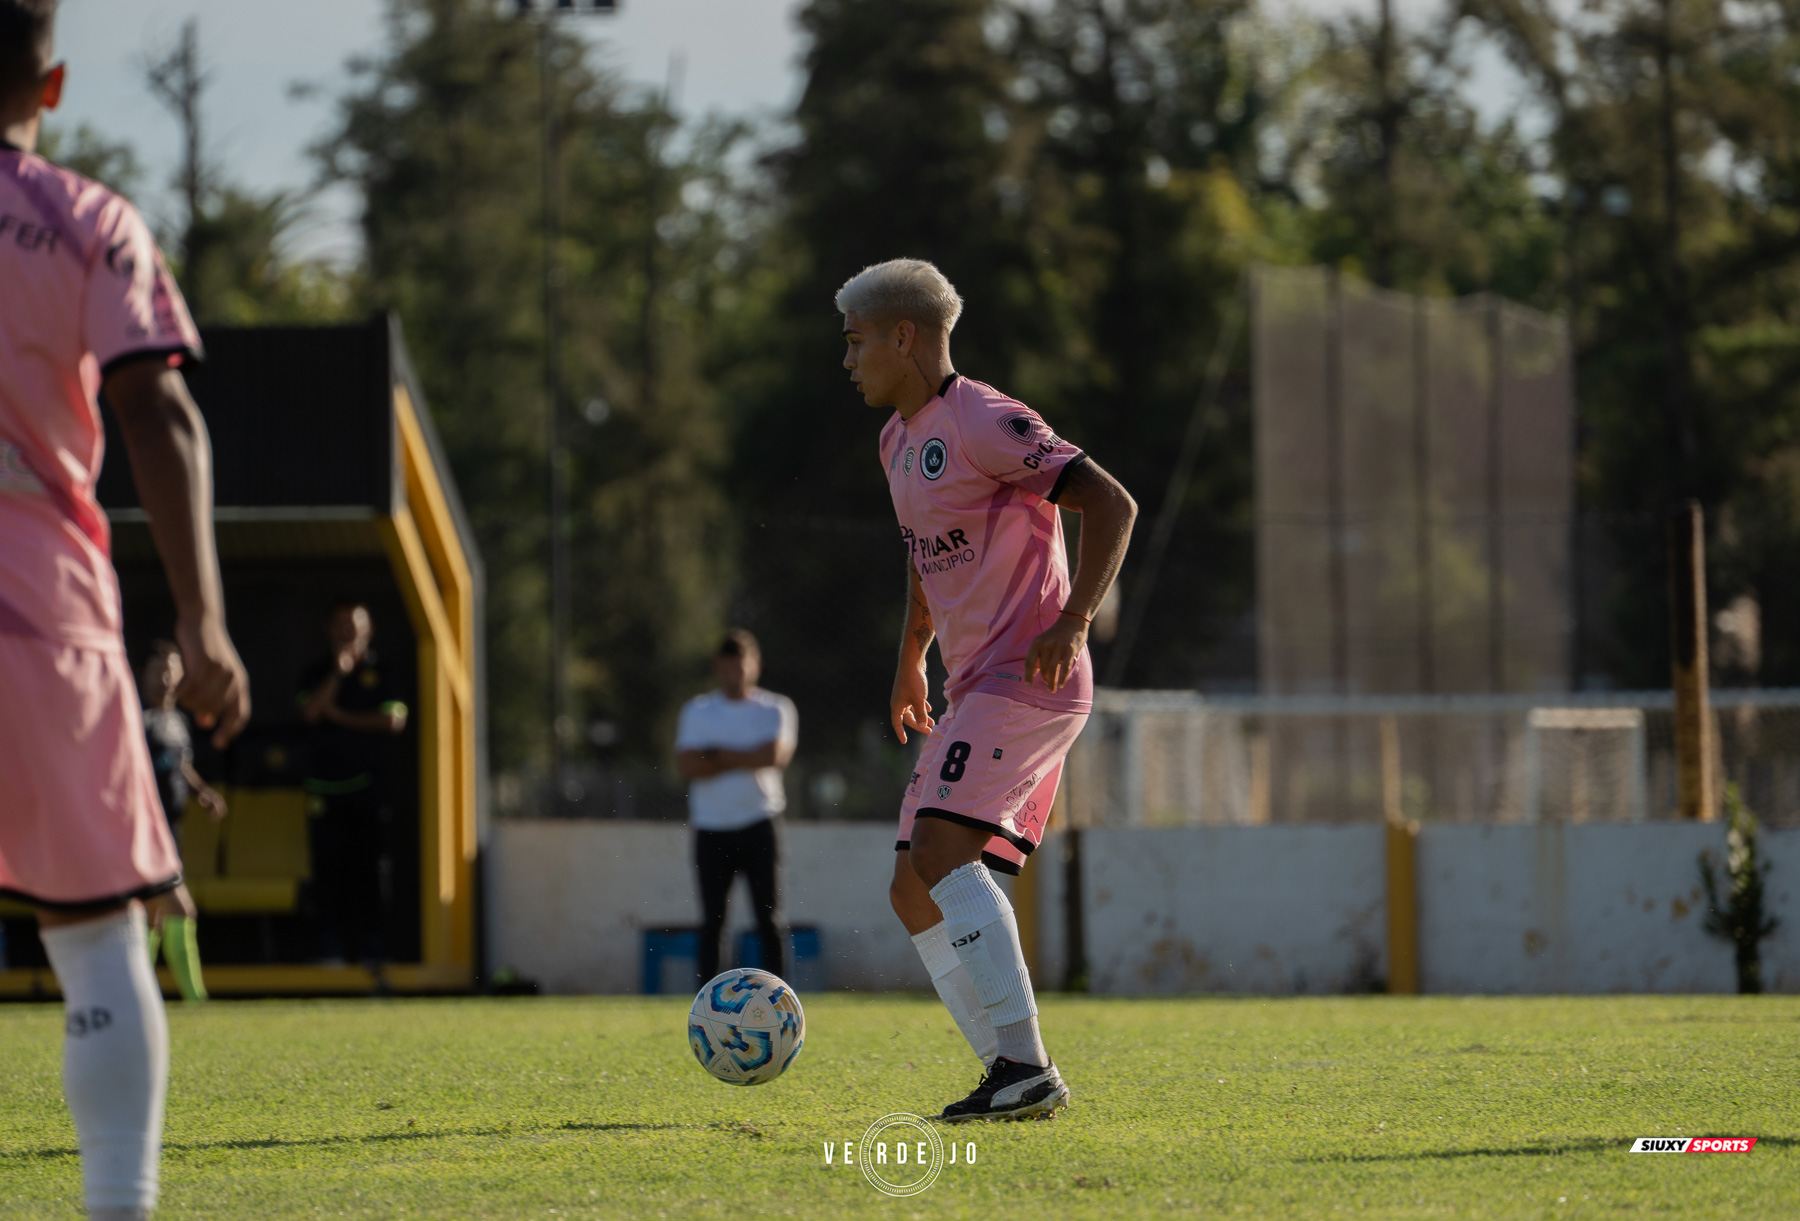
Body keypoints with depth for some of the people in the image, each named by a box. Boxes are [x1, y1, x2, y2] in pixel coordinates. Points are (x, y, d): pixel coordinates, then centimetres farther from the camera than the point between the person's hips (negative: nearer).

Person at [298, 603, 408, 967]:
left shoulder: (381, 674, 8)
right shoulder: (317, 673, 13)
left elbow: (395, 720, -3)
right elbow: (310, 712, -3)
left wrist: (343, 717, -5)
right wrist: (337, 674, -13)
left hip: (369, 784, -2)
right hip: (326, 783, 2)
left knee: (366, 864, -6)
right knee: (328, 864, -4)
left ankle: (369, 943, -3)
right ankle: (331, 942, -1)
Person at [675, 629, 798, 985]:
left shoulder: (775, 709, 6)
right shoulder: (696, 711, 8)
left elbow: (776, 755, -13)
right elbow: (688, 767, -6)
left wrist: (717, 755, -7)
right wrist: (745, 759, -9)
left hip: (758, 825, -1)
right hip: (711, 828, 1)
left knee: (769, 919, -5)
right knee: (711, 923, 0)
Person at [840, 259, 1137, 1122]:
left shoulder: (984, 422, -11)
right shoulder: (900, 440, 18)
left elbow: (1112, 504, -17)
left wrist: (1073, 624, -24)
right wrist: (911, 662, 33)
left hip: (1028, 679, -10)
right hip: (977, 688, 10)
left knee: (940, 849, -24)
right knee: (915, 891, 3)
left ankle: (1026, 1065, -26)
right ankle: (1016, 1079, 1)